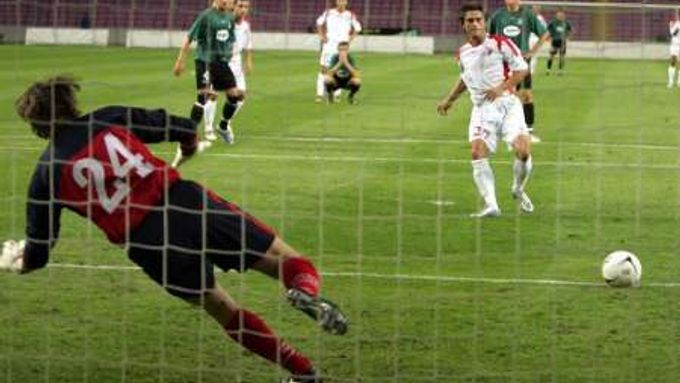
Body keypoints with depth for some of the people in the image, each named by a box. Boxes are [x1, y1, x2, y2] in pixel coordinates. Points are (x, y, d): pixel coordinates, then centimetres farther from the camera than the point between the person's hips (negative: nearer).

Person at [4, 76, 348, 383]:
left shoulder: (46, 175, 9)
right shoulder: (110, 119, 11)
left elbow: (36, 254, 13)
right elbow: (185, 130, 12)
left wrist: (14, 262, 37)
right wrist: (189, 149, 37)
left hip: (148, 245, 0)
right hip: (187, 204, 0)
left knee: (227, 314, 23)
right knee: (287, 262, 6)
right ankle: (306, 290, -29)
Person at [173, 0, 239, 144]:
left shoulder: (230, 17, 8)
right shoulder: (206, 16, -11)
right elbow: (189, 39, -9)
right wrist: (180, 61, -10)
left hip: (222, 62, 6)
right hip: (205, 61, -6)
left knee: (235, 94, 3)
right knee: (205, 95, -12)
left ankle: (223, 126, 26)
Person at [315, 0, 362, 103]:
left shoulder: (350, 16, 1)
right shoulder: (328, 13, 1)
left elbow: (357, 28, 14)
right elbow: (319, 23, 16)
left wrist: (350, 39, 2)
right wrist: (321, 36, 4)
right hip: (328, 46, 0)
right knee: (324, 69, -6)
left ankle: (337, 94, 9)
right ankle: (320, 94, -4)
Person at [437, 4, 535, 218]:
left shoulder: (500, 43, -2)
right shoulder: (463, 53, 13)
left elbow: (522, 68, -3)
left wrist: (502, 87, -15)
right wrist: (449, 100, 29)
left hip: (507, 104, -3)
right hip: (481, 109, 3)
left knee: (523, 150, -18)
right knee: (477, 152, -21)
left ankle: (518, 190, 14)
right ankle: (491, 206, -22)